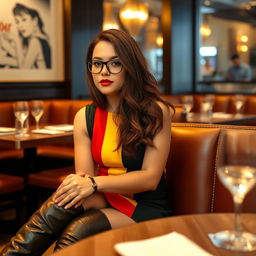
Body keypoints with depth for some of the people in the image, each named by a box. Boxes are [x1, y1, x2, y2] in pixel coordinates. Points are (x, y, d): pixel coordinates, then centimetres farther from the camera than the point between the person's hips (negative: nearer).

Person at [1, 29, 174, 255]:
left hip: (146, 208, -3)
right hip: (106, 199, 3)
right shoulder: (85, 117, 3)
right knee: (67, 198, -31)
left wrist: (95, 183, -27)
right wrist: (81, 183, -29)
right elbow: (85, 175, -4)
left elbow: (150, 178, -14)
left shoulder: (156, 112, -9)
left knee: (79, 231, -32)